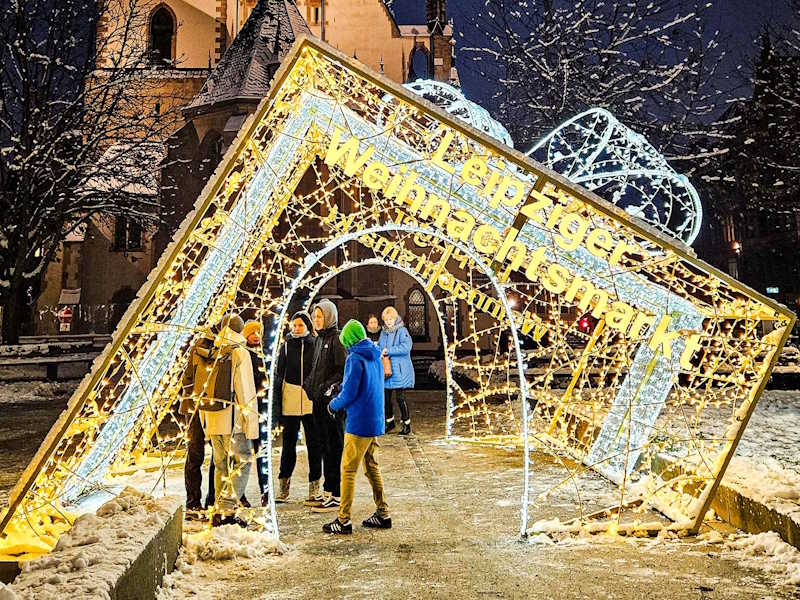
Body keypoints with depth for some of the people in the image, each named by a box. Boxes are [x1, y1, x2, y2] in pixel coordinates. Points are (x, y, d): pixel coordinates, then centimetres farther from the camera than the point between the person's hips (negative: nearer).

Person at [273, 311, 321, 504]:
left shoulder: (315, 346, 2)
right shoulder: (286, 347, 5)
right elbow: (279, 377, 5)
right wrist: (277, 405, -1)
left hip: (311, 402, -1)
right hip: (290, 401, 1)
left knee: (314, 443, 5)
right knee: (289, 443, 6)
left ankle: (314, 486, 15)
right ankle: (283, 486, 14)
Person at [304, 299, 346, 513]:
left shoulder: (337, 339, -11)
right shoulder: (320, 339, 16)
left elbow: (344, 370, -17)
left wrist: (328, 386, -24)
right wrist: (310, 384, 13)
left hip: (333, 400, -9)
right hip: (319, 401, 9)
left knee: (334, 447, -5)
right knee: (325, 446, 13)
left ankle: (336, 496, -1)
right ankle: (327, 492, 21)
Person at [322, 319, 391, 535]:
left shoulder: (355, 359, -14)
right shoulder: (376, 357, 10)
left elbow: (349, 393, -17)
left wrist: (334, 404, 2)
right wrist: (343, 388, 16)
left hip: (359, 424, -8)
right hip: (376, 422, 8)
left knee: (348, 470, -3)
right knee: (372, 468, 17)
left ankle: (344, 520, -1)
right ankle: (382, 514, 21)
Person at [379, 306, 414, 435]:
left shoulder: (402, 331, -9)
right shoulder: (383, 332, 13)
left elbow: (406, 347, -21)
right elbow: (379, 346, 21)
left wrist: (389, 351, -20)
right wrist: (378, 350, -3)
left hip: (399, 372, -7)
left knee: (400, 398, -4)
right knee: (386, 397, 12)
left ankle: (406, 424, 8)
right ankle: (389, 421, 28)